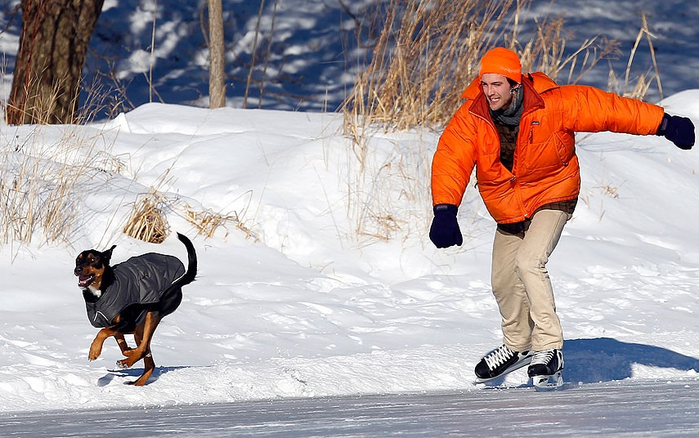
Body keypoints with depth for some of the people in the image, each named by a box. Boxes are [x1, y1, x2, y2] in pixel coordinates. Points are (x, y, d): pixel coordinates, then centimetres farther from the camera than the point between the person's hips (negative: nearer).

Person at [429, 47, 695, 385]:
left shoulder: (553, 105, -26)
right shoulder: (471, 119, -19)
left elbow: (605, 108, -19)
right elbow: (450, 161, -28)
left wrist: (664, 125, -16)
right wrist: (445, 212, -44)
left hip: (552, 196, -5)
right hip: (509, 209, 5)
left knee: (529, 261, -27)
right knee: (503, 280, 15)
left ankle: (548, 347, -21)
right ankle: (517, 345, 40)